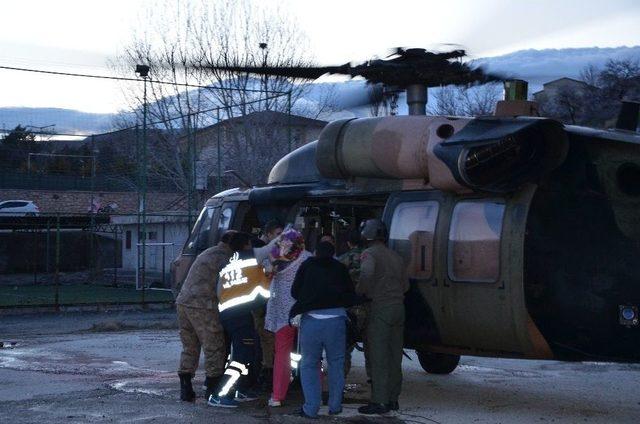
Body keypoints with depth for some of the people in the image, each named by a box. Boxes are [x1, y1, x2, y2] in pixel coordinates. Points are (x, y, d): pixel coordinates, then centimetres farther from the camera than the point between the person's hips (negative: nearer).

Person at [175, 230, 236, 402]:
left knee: (189, 348, 15)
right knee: (214, 349, 1)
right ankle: (213, 389, 3)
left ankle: (185, 389, 13)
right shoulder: (224, 258, -4)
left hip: (183, 302, 9)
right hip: (202, 307, -9)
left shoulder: (206, 254, 25)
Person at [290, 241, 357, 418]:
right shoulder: (340, 268, 11)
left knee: (308, 364, 8)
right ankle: (335, 406, 16)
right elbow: (351, 298, 11)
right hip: (336, 319, 1)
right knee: (336, 363, 14)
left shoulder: (307, 266, 9)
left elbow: (294, 292, 12)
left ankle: (311, 408, 3)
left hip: (311, 319, -1)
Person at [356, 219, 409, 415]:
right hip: (398, 307, 7)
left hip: (380, 308, -7)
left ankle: (379, 401, -7)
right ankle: (393, 399, 16)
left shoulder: (369, 254, -6)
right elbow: (405, 284, 19)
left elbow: (367, 273, -27)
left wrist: (360, 291, -13)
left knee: (379, 357, -6)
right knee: (394, 356, 12)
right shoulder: (395, 256, 18)